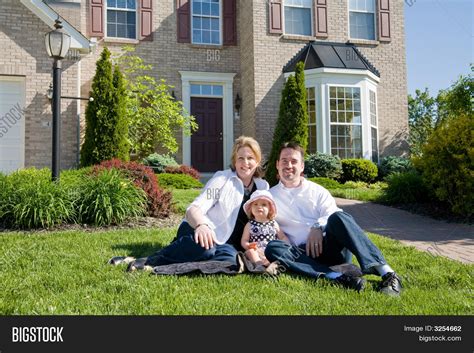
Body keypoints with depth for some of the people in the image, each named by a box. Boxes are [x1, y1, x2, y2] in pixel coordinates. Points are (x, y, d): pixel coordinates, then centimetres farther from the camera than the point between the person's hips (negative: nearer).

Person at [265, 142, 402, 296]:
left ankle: (386, 273, -39)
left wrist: (318, 226, -16)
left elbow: (332, 214, 3)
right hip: (303, 253, 0)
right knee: (272, 248, -31)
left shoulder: (317, 191, 18)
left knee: (338, 217, -31)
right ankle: (335, 277, -44)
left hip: (328, 247, 0)